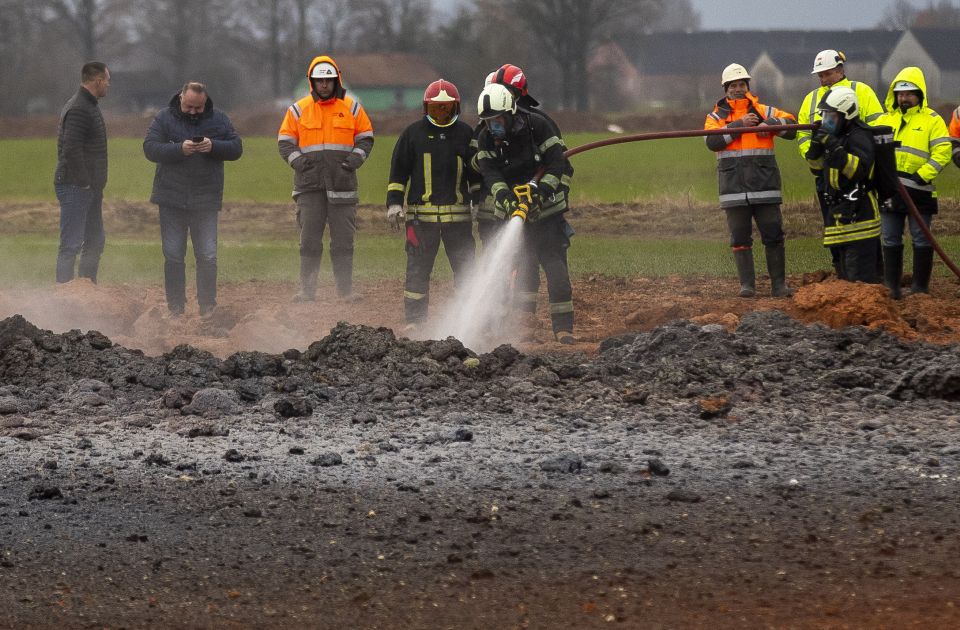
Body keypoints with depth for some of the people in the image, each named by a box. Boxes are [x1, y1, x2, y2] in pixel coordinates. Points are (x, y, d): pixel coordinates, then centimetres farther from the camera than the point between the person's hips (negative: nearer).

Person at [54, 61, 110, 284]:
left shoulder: (90, 106, 16)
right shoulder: (79, 109, -17)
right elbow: (71, 149, -25)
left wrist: (95, 184, 15)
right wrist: (84, 182, -20)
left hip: (90, 189, 11)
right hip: (76, 188, -11)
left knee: (95, 241, 16)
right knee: (71, 245, -9)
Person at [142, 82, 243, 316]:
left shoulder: (218, 119, 5)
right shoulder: (164, 118, 0)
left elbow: (236, 148, 4)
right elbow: (150, 148, -9)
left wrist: (213, 146, -15)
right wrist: (180, 149, -23)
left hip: (206, 200, 0)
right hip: (171, 200, 0)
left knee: (207, 257, -3)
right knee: (173, 256, 4)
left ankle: (207, 306, 4)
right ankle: (176, 308, 11)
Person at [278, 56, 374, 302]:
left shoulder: (352, 108, 7)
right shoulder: (299, 109, 7)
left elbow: (365, 138, 13)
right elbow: (285, 141, 10)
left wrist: (356, 157, -5)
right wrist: (296, 159, -7)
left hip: (342, 185, 0)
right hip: (309, 185, 0)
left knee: (343, 240, 2)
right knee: (309, 240, 1)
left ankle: (345, 289, 6)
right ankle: (307, 289, 5)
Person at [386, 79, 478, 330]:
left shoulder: (465, 133, 10)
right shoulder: (414, 133, 6)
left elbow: (477, 172, 17)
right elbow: (398, 171, 6)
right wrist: (394, 202, -2)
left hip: (458, 213, 1)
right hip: (421, 212, -1)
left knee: (466, 267, 1)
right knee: (418, 269, 0)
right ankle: (414, 320, 5)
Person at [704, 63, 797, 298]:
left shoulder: (763, 111, 11)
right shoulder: (716, 117, 10)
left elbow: (792, 125, 2)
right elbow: (712, 141, -9)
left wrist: (770, 124, -15)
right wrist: (739, 125, -13)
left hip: (765, 185, 0)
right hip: (734, 188, 0)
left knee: (773, 235, -2)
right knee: (740, 238, 2)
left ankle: (778, 284, 5)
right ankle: (747, 285, 6)